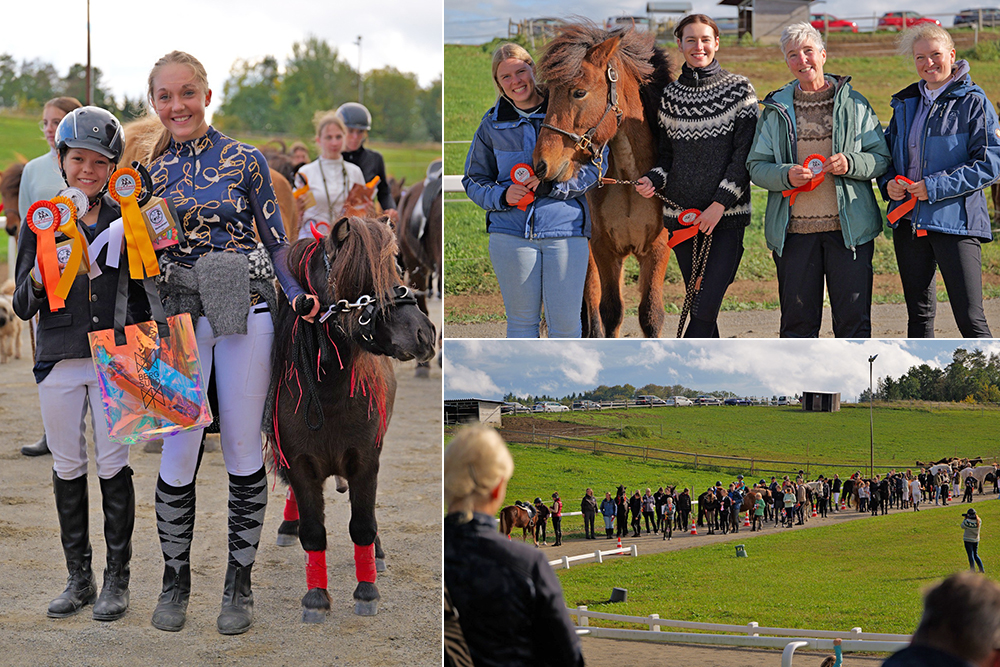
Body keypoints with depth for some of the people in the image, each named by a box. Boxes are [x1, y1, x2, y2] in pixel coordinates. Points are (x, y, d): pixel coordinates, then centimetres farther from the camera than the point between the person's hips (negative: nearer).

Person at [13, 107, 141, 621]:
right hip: (58, 357, 1)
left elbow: (141, 295, 9)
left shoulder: (126, 220, 3)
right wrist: (40, 277, -17)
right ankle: (78, 578, 18)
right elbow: (23, 305, 2)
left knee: (113, 466, -2)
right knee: (67, 468, 7)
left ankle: (116, 581, 9)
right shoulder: (40, 221, 4)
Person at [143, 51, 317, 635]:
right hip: (180, 317, 2)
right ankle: (176, 577, 14)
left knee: (243, 449, 1)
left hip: (246, 312, -1)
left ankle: (240, 581, 13)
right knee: (180, 451, -3)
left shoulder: (246, 161, 2)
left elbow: (275, 241, 6)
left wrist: (296, 294, -8)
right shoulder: (151, 173, 9)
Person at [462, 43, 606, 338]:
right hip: (511, 233, 2)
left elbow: (596, 164, 0)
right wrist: (501, 196, -7)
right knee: (521, 321, 7)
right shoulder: (492, 124, 9)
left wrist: (553, 184, -15)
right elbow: (473, 180, 14)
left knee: (566, 322, -1)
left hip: (566, 229, -1)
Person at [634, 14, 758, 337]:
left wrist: (720, 203, -13)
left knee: (706, 308, -11)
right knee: (698, 307, 8)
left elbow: (745, 153, -6)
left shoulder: (739, 89, -1)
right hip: (682, 214, 4)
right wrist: (653, 181, -7)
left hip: (727, 214, -4)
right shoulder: (670, 96, 9)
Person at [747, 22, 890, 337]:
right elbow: (756, 166, 7)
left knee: (853, 318, -1)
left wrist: (850, 164, -15)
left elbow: (881, 157, 5)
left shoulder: (853, 104, 7)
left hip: (849, 227, -1)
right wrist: (786, 175, -14)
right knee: (798, 320, 5)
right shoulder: (775, 110, 10)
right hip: (794, 229, 1)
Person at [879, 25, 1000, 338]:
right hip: (909, 223, 6)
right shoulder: (905, 104, 13)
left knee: (971, 320, -9)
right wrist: (888, 183, 0)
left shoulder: (973, 103, -4)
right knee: (919, 315, 11)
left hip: (955, 221, -6)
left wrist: (936, 187, -17)